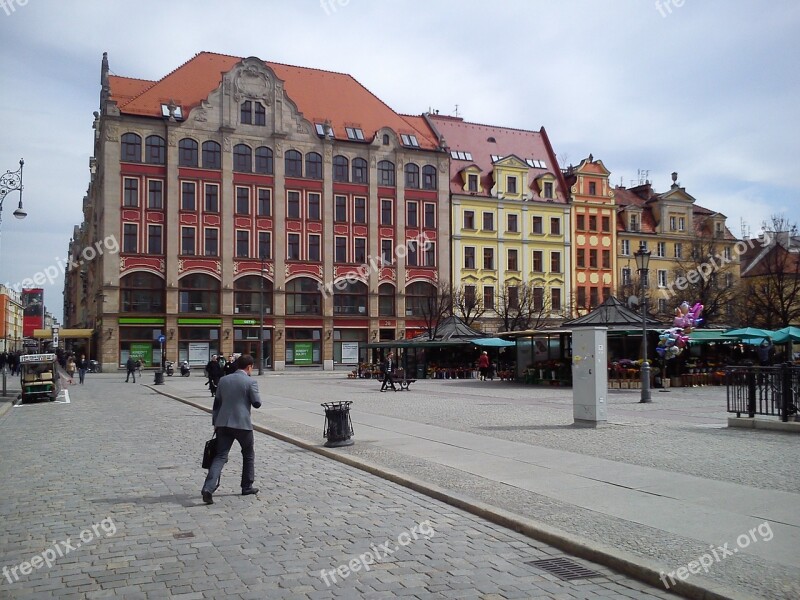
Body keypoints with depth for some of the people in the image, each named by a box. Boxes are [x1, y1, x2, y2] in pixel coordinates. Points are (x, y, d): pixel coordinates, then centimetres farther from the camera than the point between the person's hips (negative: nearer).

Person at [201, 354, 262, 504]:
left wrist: (215, 423, 18)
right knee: (248, 455, 17)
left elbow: (217, 403, 12)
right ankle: (247, 487, 24)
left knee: (220, 456, 2)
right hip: (242, 424, -4)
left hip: (223, 424, 4)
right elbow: (257, 403, -4)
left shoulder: (223, 380, 9)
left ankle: (208, 488, -15)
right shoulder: (250, 382, -7)